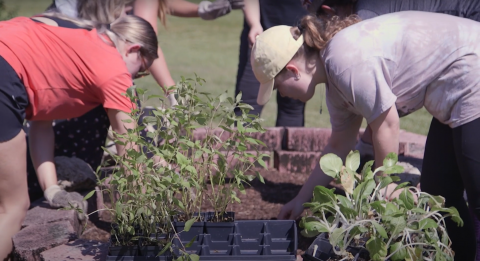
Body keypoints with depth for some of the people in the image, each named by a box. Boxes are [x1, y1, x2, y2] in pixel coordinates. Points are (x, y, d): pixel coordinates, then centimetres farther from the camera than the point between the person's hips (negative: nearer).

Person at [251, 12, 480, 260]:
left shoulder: (346, 61, -23)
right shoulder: (336, 78, 7)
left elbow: (387, 124, -19)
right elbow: (339, 146, 17)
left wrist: (385, 193, -6)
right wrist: (301, 199, 22)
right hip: (453, 99, 10)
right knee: (437, 192, 12)